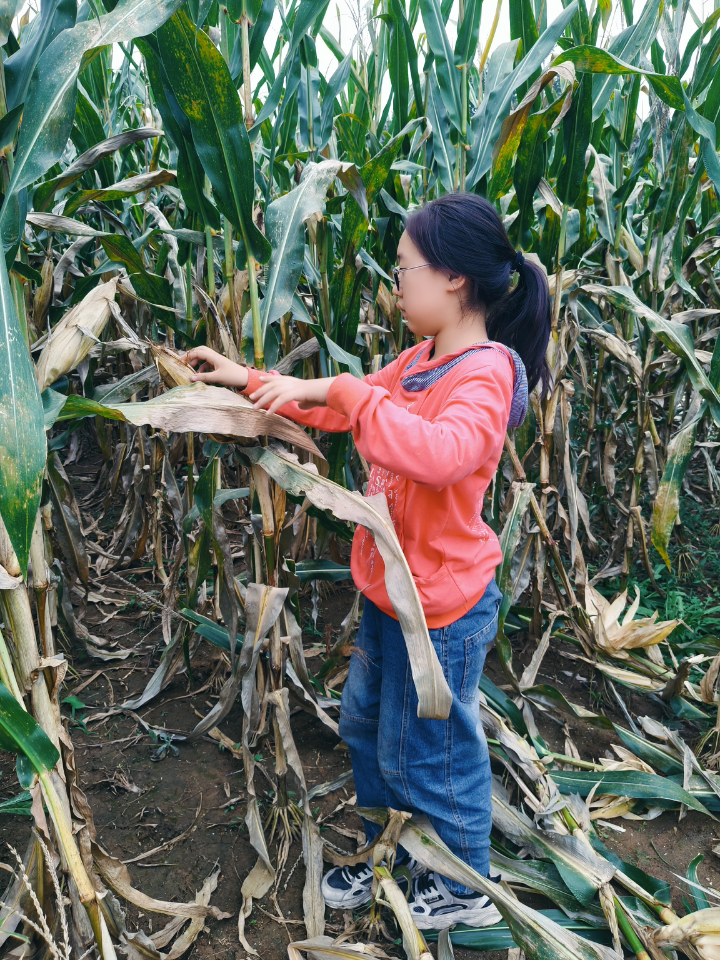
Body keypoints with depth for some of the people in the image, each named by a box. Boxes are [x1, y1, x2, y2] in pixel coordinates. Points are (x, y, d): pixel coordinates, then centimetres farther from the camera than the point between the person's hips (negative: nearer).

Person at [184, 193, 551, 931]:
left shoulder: (486, 372, -23)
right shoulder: (420, 360, 5)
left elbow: (440, 453, -43)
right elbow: (339, 410, 16)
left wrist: (340, 389, -39)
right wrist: (248, 381, 12)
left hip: (442, 606, -9)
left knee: (427, 753, 11)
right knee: (366, 726, 23)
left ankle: (465, 890, 38)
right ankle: (388, 856, 47)